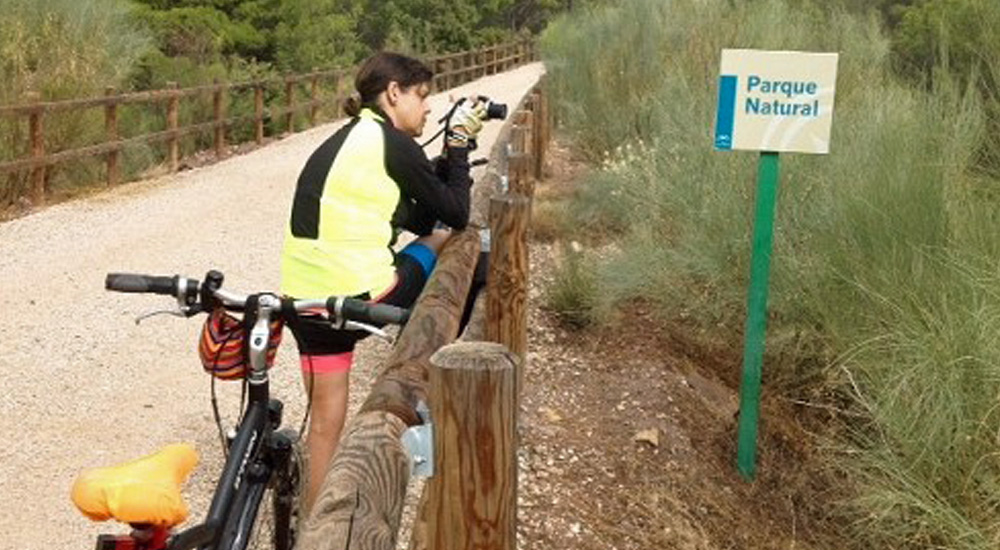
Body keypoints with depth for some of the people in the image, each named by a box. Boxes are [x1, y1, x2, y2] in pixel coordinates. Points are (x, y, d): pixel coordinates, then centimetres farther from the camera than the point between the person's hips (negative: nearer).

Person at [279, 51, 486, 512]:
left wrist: (451, 150, 16)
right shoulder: (392, 142, -7)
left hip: (304, 300, 8)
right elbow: (456, 215, -1)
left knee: (325, 423, 20)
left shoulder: (347, 140, 19)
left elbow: (420, 218, 21)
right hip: (358, 297, -8)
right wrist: (459, 144, 8)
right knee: (449, 241, 17)